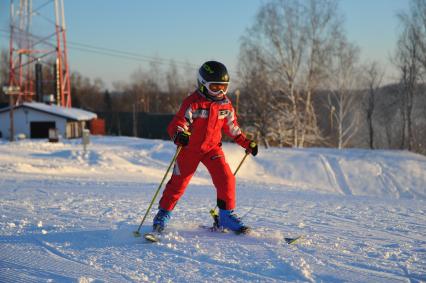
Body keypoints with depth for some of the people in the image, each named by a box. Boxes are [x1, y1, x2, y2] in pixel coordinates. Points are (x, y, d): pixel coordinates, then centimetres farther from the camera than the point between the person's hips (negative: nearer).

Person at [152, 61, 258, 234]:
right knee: (179, 182, 5)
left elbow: (232, 127, 12)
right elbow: (177, 123, -27)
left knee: (226, 179, -12)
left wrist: (247, 143, 10)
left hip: (212, 147, 4)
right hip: (189, 148, -4)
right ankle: (163, 213, 24)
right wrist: (179, 135, -49)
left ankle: (226, 216, 1)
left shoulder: (226, 105, -3)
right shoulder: (193, 103, -21)